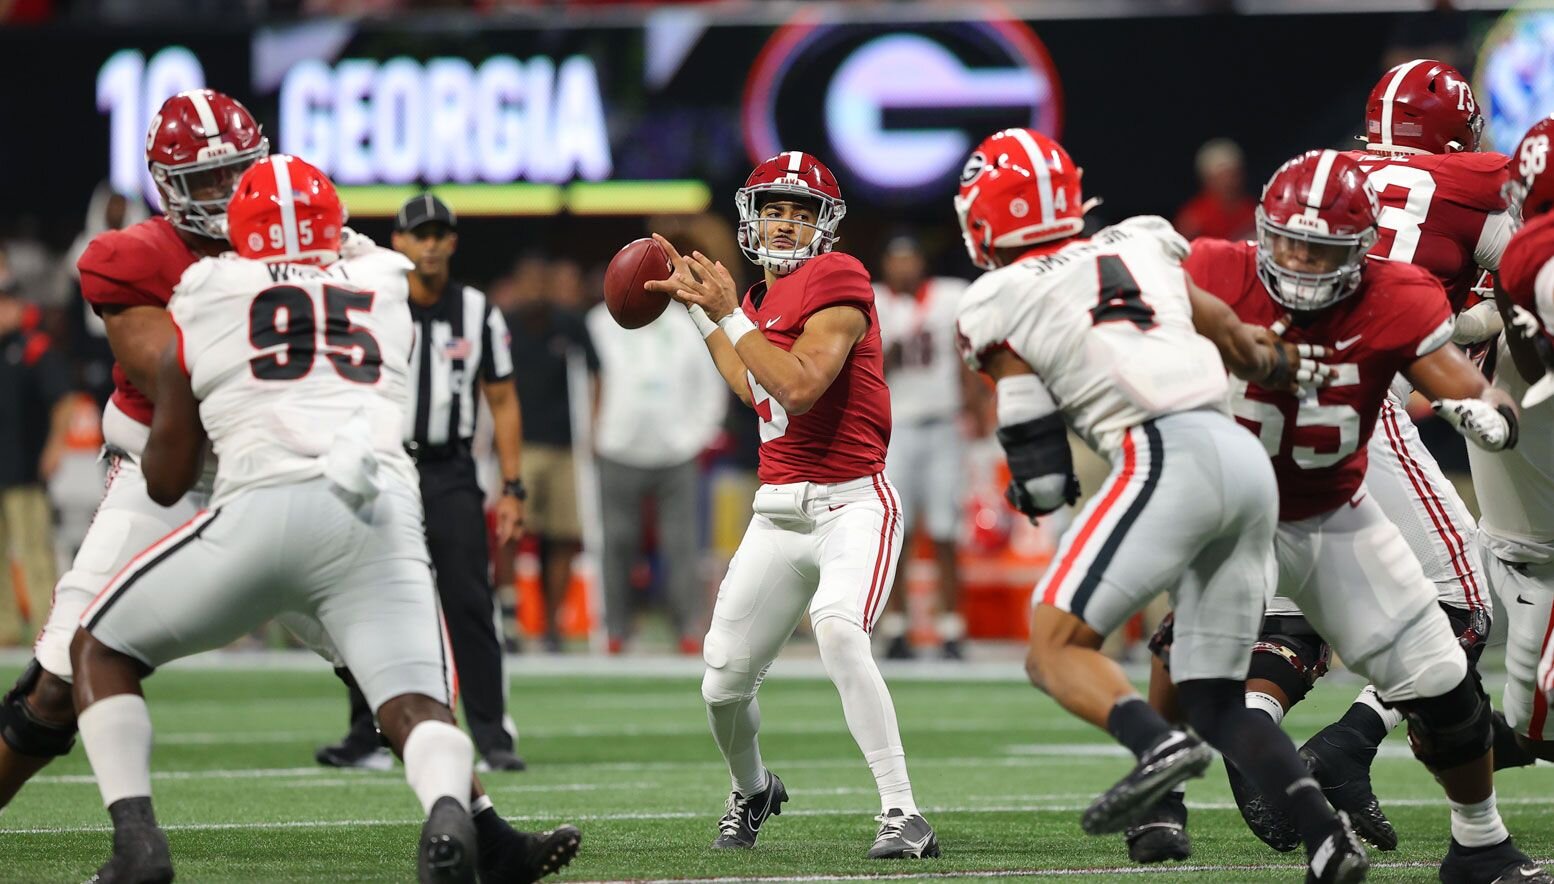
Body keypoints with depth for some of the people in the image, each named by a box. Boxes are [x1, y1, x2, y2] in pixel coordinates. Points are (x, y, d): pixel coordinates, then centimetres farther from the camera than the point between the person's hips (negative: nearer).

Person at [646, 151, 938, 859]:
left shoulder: (835, 279, -11)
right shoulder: (763, 299, 13)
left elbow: (800, 387, -23)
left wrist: (729, 314, -16)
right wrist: (699, 307, 27)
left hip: (851, 504, -8)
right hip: (779, 513, 8)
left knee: (839, 635, -33)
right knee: (723, 685, 8)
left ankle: (903, 816, -30)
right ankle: (751, 791, 40)